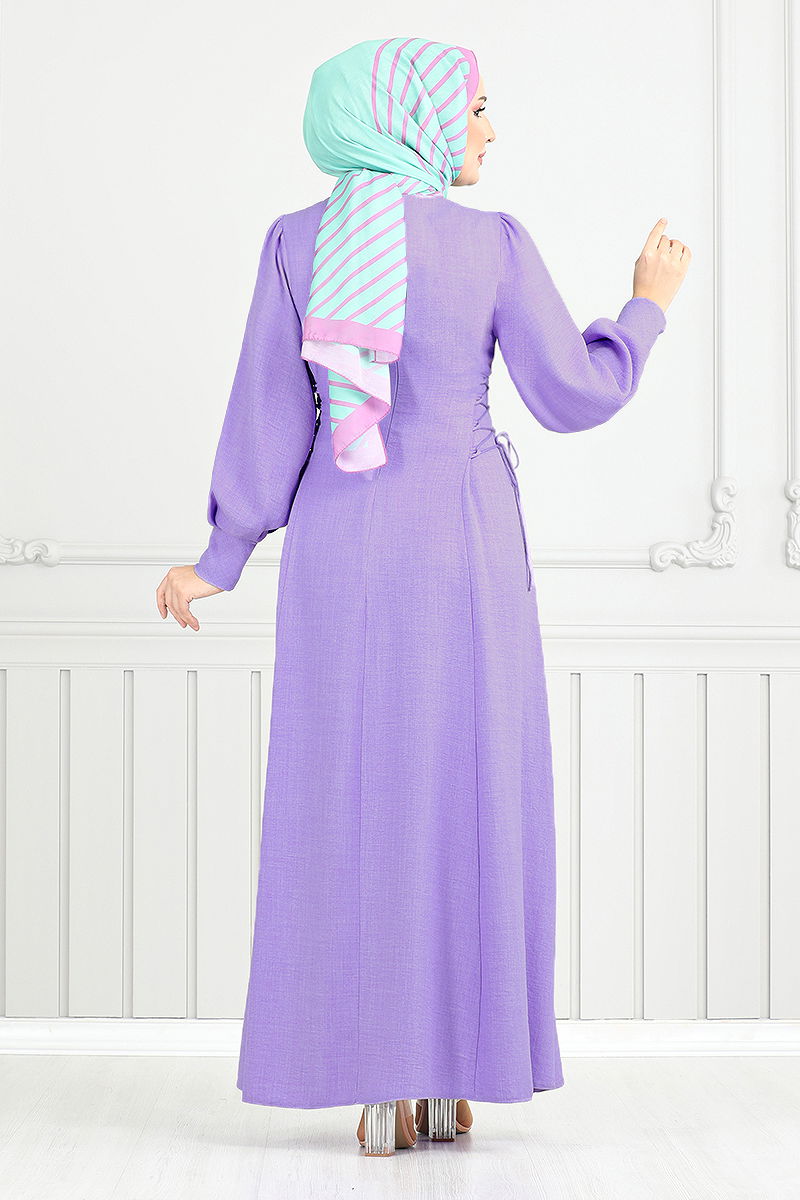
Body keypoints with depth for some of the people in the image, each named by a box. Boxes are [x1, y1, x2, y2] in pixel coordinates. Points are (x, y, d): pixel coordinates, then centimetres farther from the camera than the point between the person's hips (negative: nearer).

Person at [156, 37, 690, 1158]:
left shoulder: (297, 241, 0)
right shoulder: (493, 244, -6)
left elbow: (269, 412, -3)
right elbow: (575, 396, -3)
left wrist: (222, 558, 6)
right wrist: (650, 303, 14)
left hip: (341, 546, 2)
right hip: (462, 550, -2)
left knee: (355, 807, 6)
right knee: (467, 802, 7)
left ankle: (376, 1084, 4)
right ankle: (452, 1074, 7)